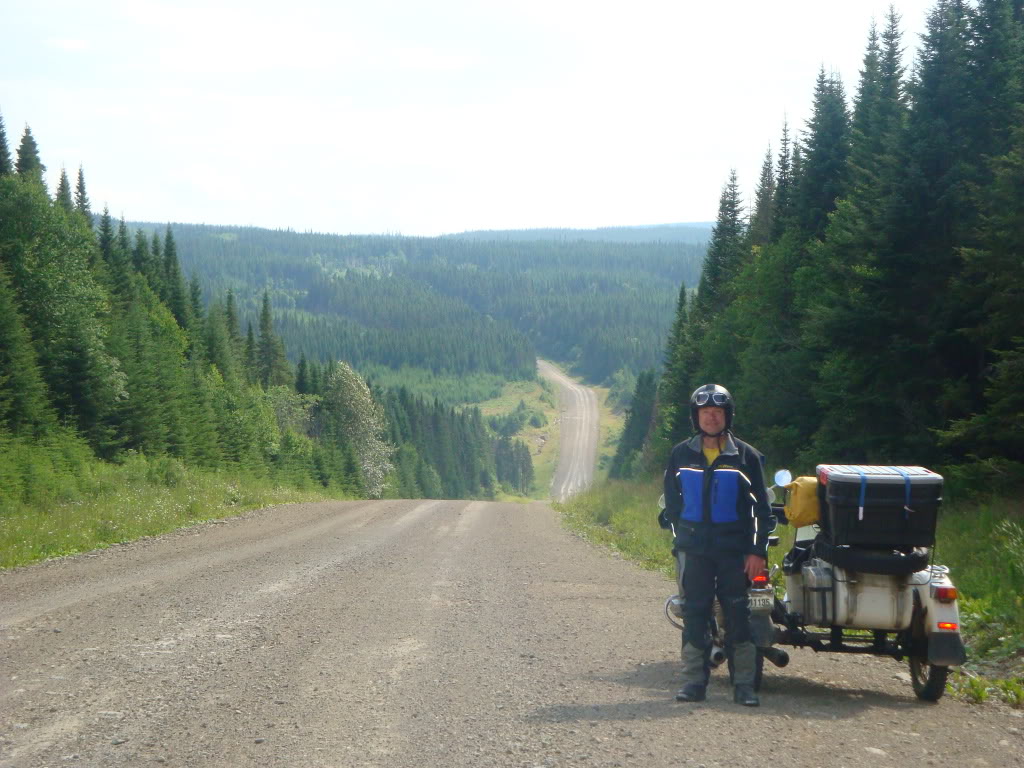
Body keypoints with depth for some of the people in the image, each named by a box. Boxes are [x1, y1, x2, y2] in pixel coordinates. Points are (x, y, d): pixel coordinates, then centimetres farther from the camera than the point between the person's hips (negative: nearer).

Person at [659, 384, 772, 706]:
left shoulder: (745, 456, 4)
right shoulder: (681, 455, 9)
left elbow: (762, 508, 5)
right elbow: (671, 500, 19)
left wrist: (758, 551, -2)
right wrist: (681, 532, 10)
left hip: (735, 549, -1)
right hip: (693, 549, 2)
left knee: (738, 615, -3)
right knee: (694, 613, 0)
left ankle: (744, 683, 1)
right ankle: (694, 680, 4)